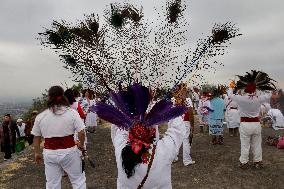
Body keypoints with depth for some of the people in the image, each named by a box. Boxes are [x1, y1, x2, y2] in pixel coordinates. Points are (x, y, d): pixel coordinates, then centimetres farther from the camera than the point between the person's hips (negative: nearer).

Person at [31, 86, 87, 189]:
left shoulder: (40, 116, -2)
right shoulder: (72, 113, -10)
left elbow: (36, 137, 5)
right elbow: (82, 132, -13)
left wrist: (37, 153, 19)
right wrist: (81, 145, 5)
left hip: (49, 154, 3)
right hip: (69, 152, -2)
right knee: (78, 180, 15)